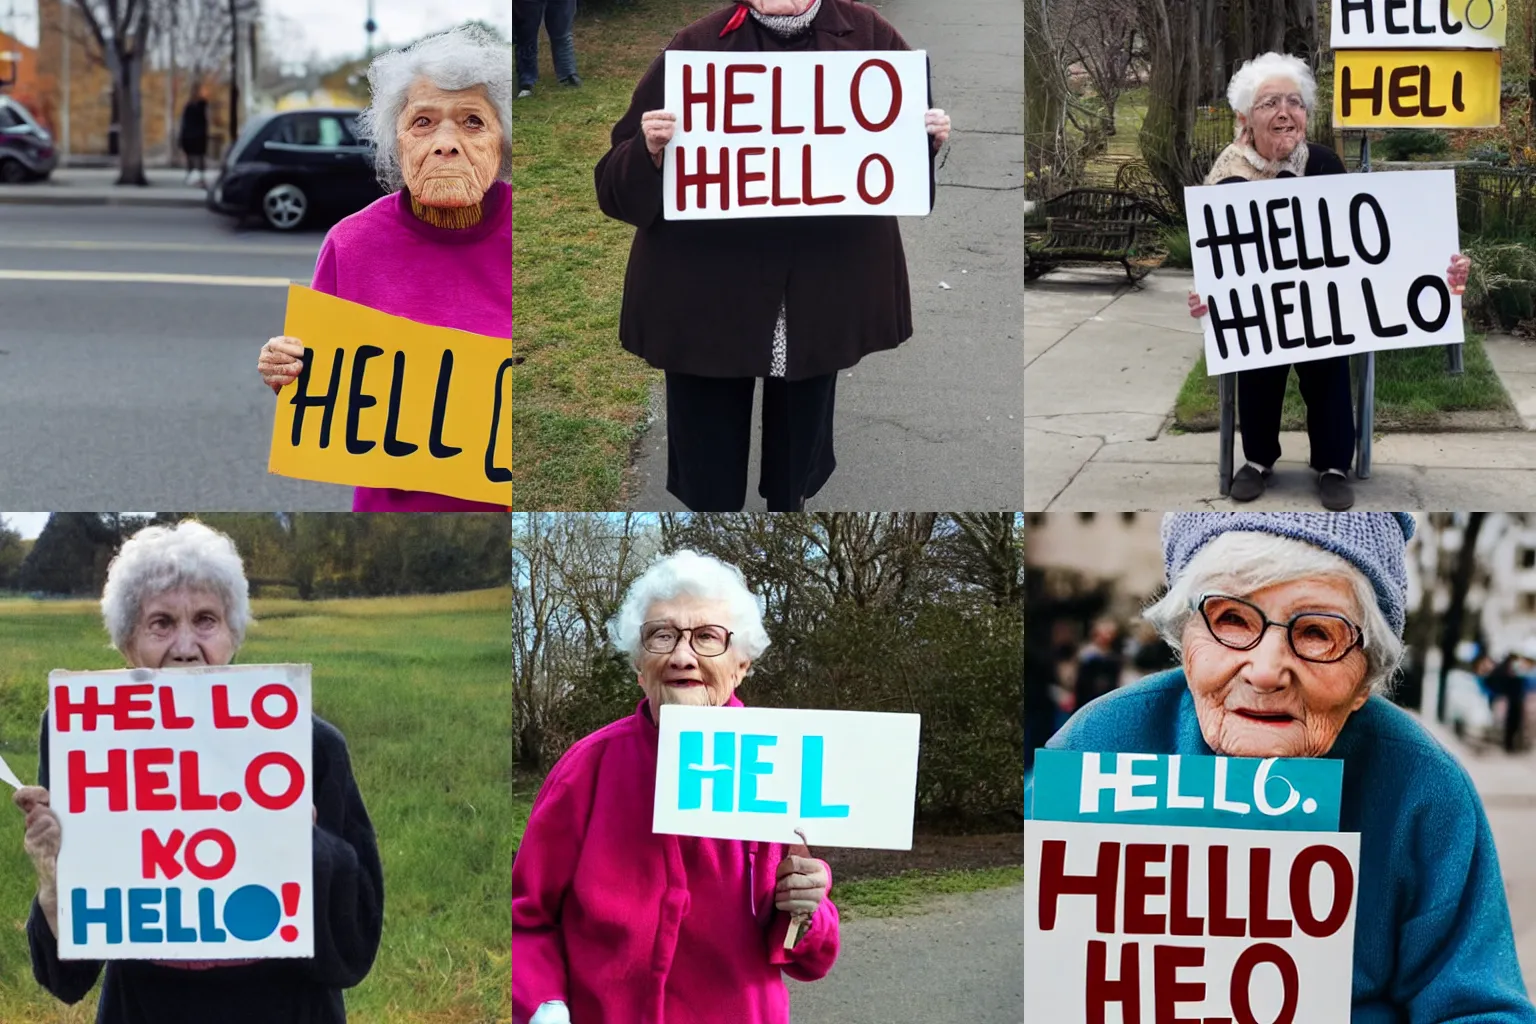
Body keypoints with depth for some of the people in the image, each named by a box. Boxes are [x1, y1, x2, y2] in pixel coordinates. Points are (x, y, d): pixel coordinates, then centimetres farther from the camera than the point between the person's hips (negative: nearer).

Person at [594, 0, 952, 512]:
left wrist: (929, 141, -9)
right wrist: (649, 151, -26)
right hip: (707, 292, -2)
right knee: (708, 479, 5)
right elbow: (618, 183, -4)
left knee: (798, 455, 19)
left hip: (824, 291, 2)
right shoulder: (698, 46, -6)